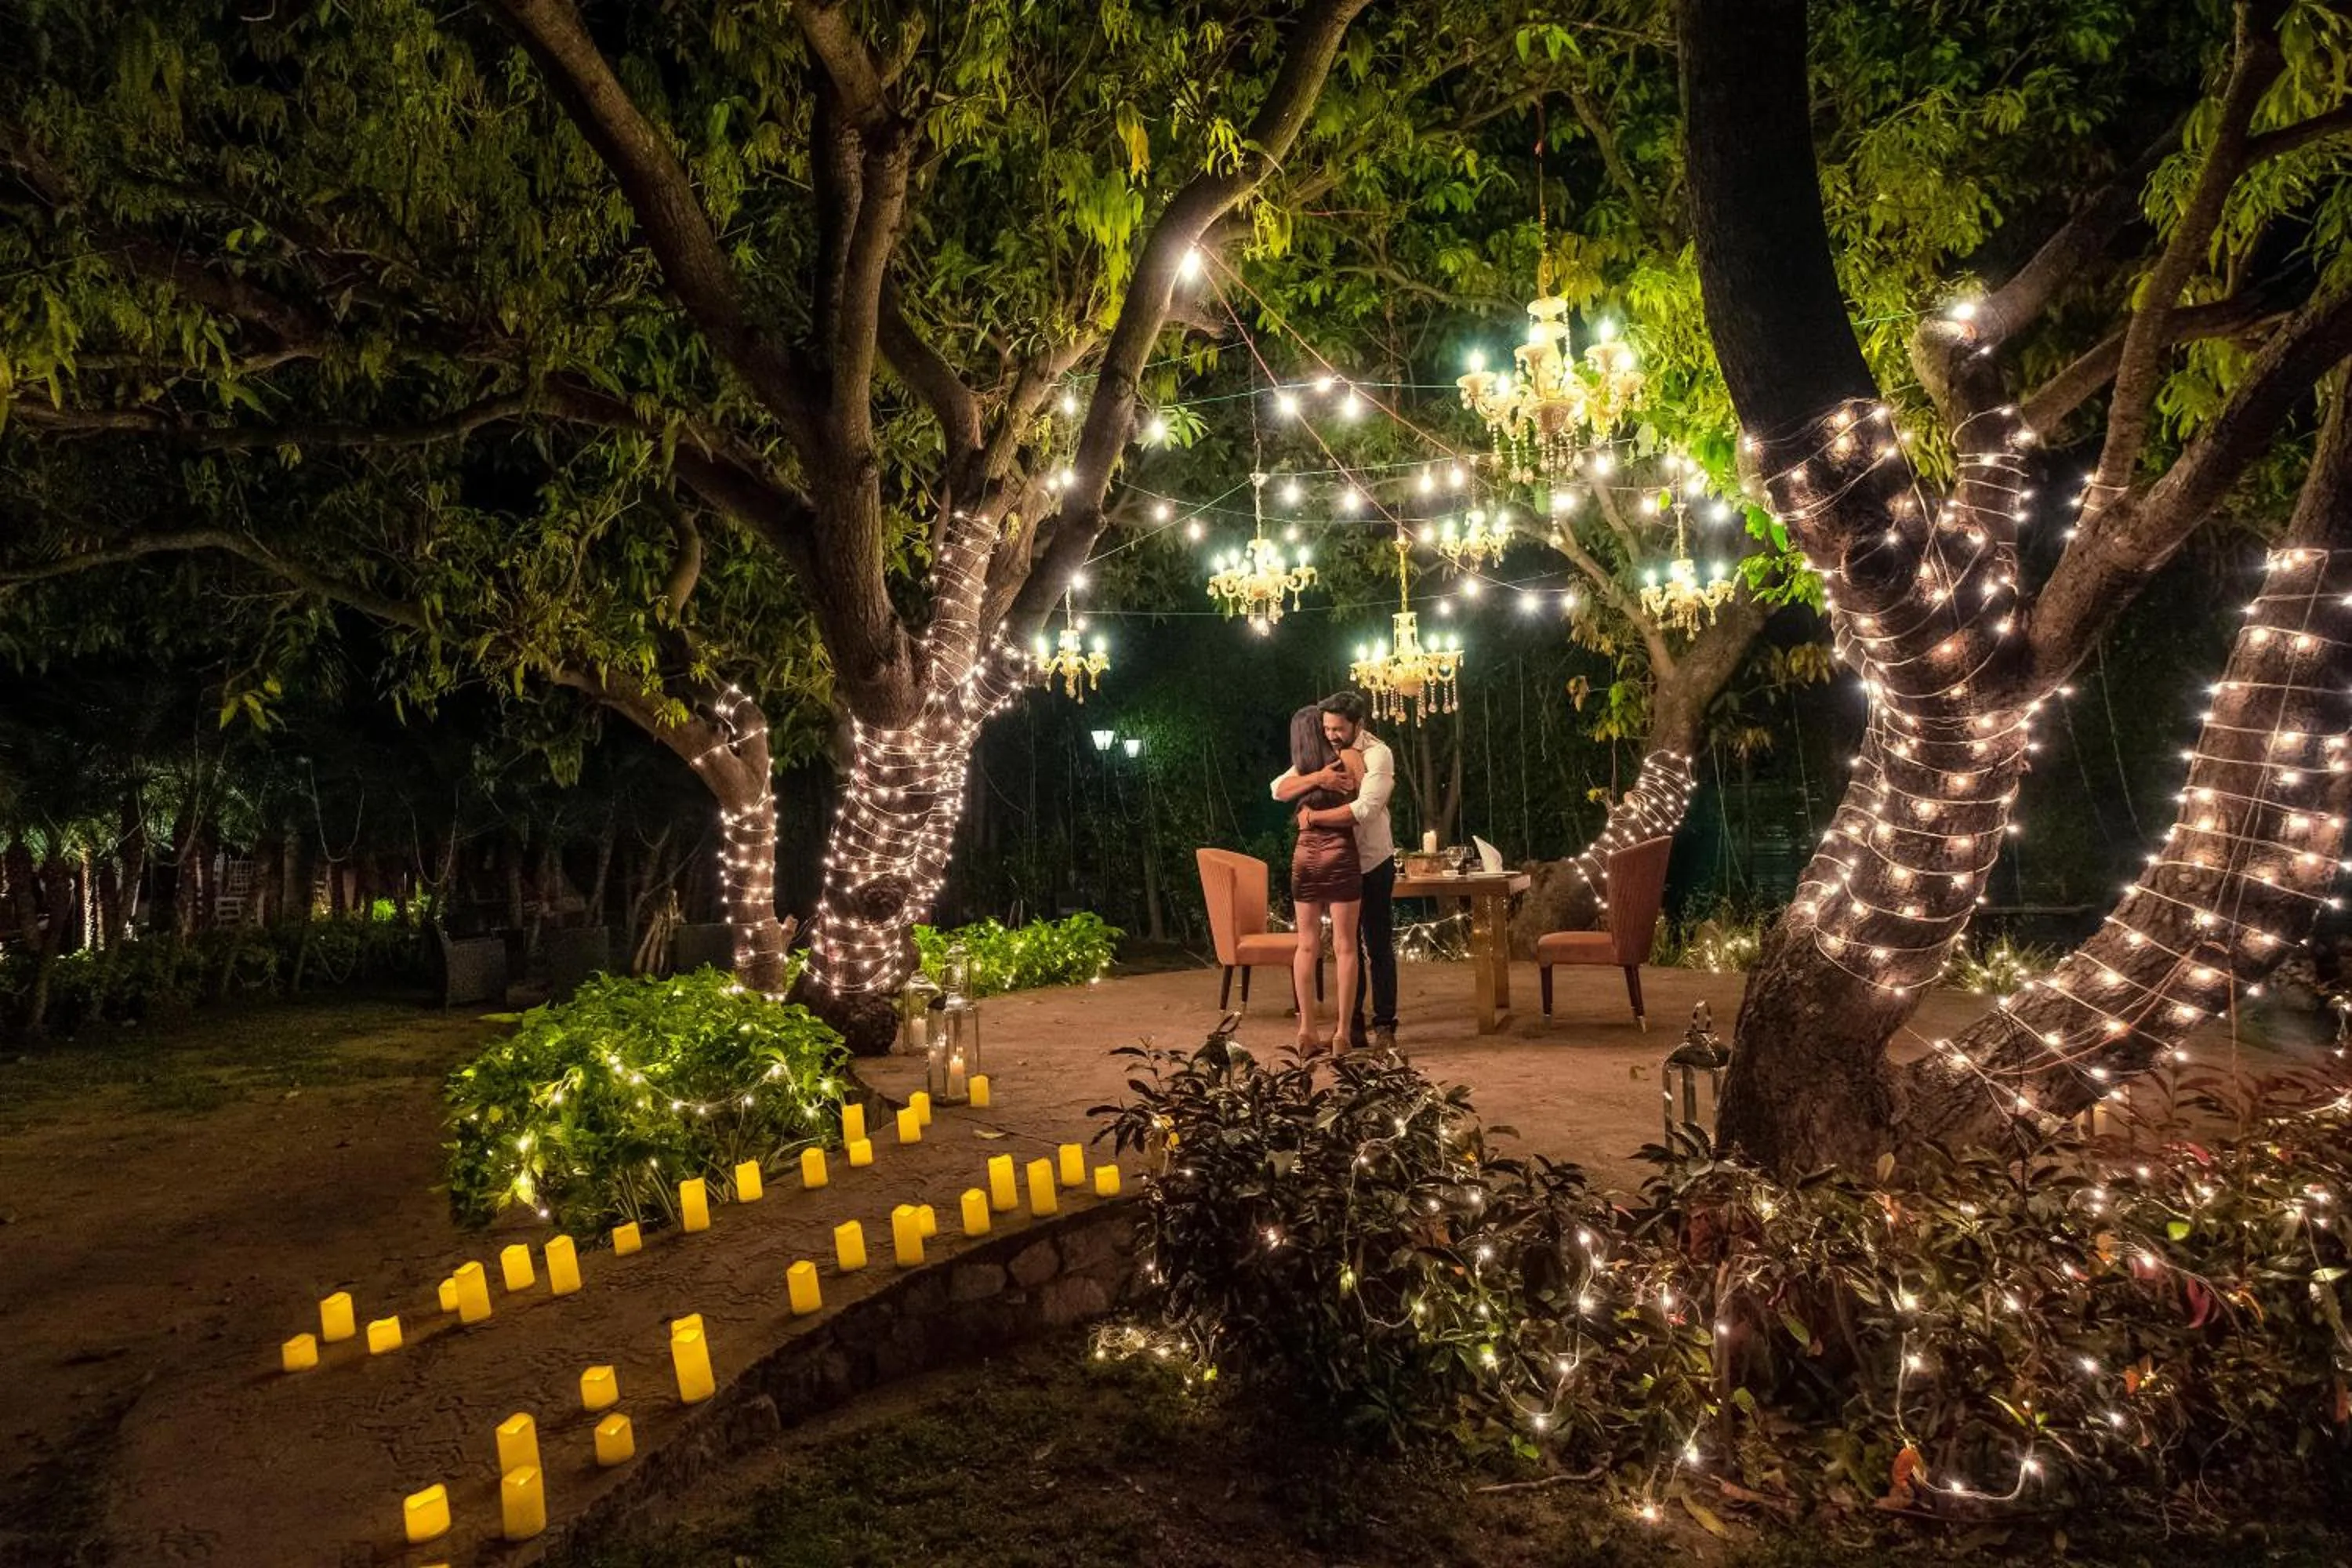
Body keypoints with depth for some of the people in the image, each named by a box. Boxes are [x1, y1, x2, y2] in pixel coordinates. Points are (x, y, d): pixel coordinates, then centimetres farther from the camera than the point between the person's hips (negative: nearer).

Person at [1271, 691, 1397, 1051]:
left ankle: (1385, 1025, 5)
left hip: (1373, 862, -5)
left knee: (1379, 946, -1)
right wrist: (1316, 778, -26)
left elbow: (1365, 809, -30)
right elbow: (1279, 789, -9)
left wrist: (1312, 815, -25)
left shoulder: (1377, 754, -16)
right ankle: (1352, 1024, 19)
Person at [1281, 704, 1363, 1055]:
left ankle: (1306, 1030, 5)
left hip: (1304, 858, 4)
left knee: (1307, 945, 7)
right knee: (1344, 946, 0)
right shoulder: (1349, 757, 1)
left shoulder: (1299, 769, 12)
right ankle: (1342, 1032, -1)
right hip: (1340, 856, -3)